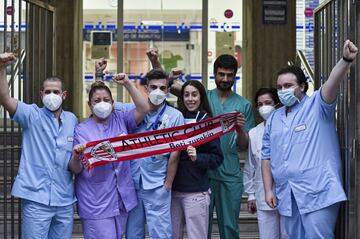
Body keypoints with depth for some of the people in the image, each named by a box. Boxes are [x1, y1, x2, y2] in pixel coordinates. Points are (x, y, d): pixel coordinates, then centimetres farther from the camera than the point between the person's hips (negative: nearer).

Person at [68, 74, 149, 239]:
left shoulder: (120, 119, 8)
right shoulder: (81, 130, -2)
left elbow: (143, 109, -7)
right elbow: (76, 170, -3)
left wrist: (127, 84, -11)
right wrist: (76, 157, -25)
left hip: (122, 199, 4)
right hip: (96, 203, -4)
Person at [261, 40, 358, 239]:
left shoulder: (316, 106, 0)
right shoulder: (274, 119, 16)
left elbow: (332, 84, -21)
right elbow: (267, 157, 17)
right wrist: (268, 190, 9)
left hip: (317, 194, -6)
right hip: (287, 197, 6)